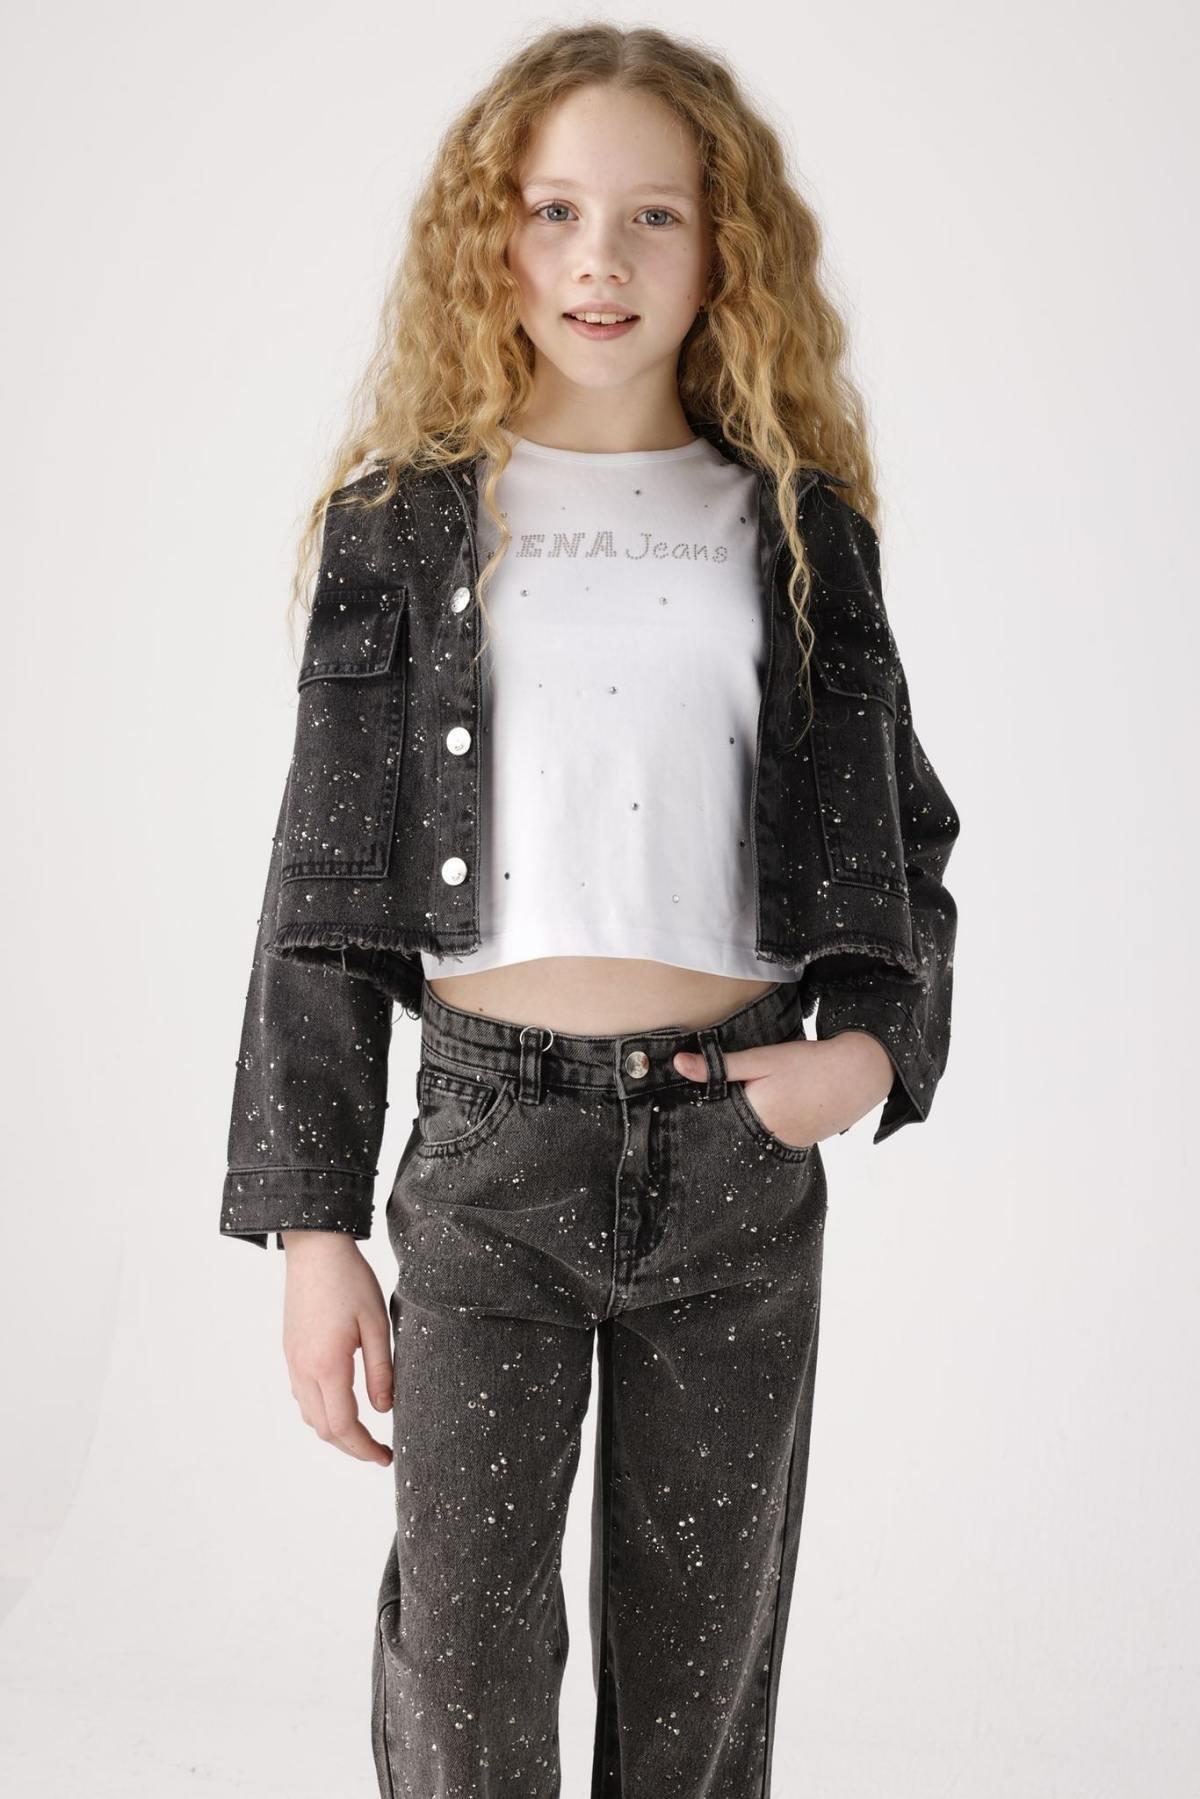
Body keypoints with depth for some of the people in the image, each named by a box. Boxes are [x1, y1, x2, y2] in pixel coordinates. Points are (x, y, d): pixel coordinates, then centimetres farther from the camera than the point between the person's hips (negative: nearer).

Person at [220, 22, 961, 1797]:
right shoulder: (404, 523, 3)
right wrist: (313, 1222, -3)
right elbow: (328, 889, 2)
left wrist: (876, 1038, -8)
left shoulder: (796, 527, 7)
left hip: (739, 1143, 2)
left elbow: (897, 836, 12)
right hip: (491, 1139, -1)